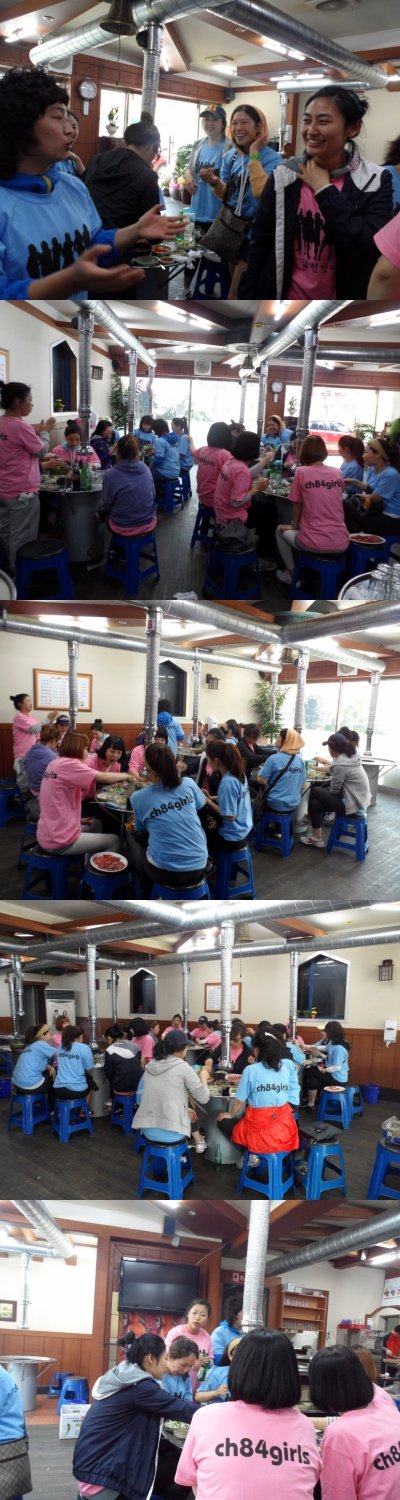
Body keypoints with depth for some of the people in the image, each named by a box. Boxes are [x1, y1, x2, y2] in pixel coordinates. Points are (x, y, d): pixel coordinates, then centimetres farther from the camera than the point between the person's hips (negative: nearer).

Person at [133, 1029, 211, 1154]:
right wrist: (203, 1077, 15)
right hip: (170, 1133, -5)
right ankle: (199, 1142, 38)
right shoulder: (183, 1067, -9)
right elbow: (204, 1098, -2)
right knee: (189, 1109, 29)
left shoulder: (151, 1065, 8)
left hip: (147, 1130, 5)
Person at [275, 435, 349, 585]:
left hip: (314, 543, -4)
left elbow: (297, 505, 4)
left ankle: (292, 574, 31)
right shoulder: (338, 473, 7)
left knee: (281, 530, 28)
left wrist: (294, 526, 22)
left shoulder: (302, 472, -5)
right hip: (341, 543, 5)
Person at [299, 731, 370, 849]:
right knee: (314, 802, 8)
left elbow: (334, 790, -12)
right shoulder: (350, 757, 6)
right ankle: (316, 838, 11)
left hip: (351, 805, -9)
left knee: (314, 791, 5)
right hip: (360, 801, 9)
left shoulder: (341, 765, -21)